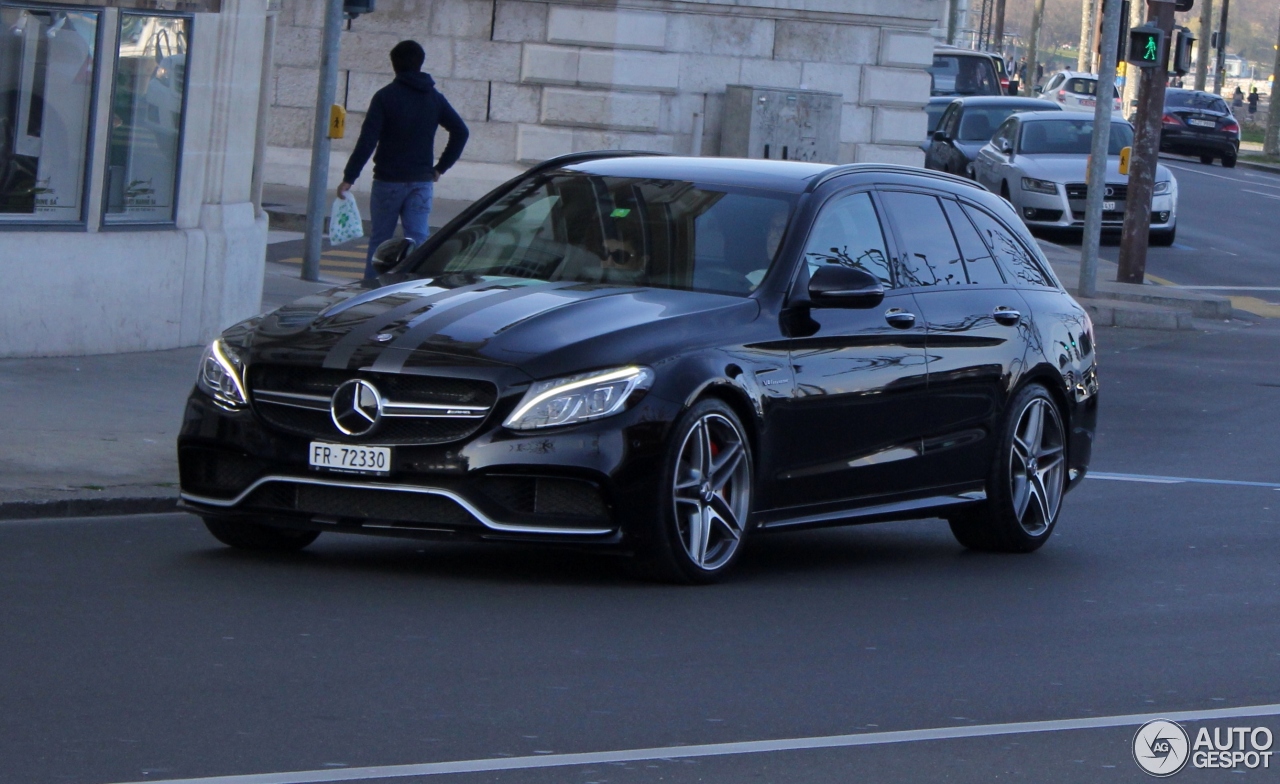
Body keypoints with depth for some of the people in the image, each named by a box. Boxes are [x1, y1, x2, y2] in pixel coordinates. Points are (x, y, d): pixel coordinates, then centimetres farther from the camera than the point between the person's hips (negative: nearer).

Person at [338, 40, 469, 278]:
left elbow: (367, 140, -14)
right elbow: (461, 132, 4)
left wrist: (349, 177, -14)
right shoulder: (434, 98, 5)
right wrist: (440, 167, 8)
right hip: (422, 182, 3)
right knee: (418, 239, 1)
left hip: (388, 180, -3)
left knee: (380, 240, 7)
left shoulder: (385, 96, -7)